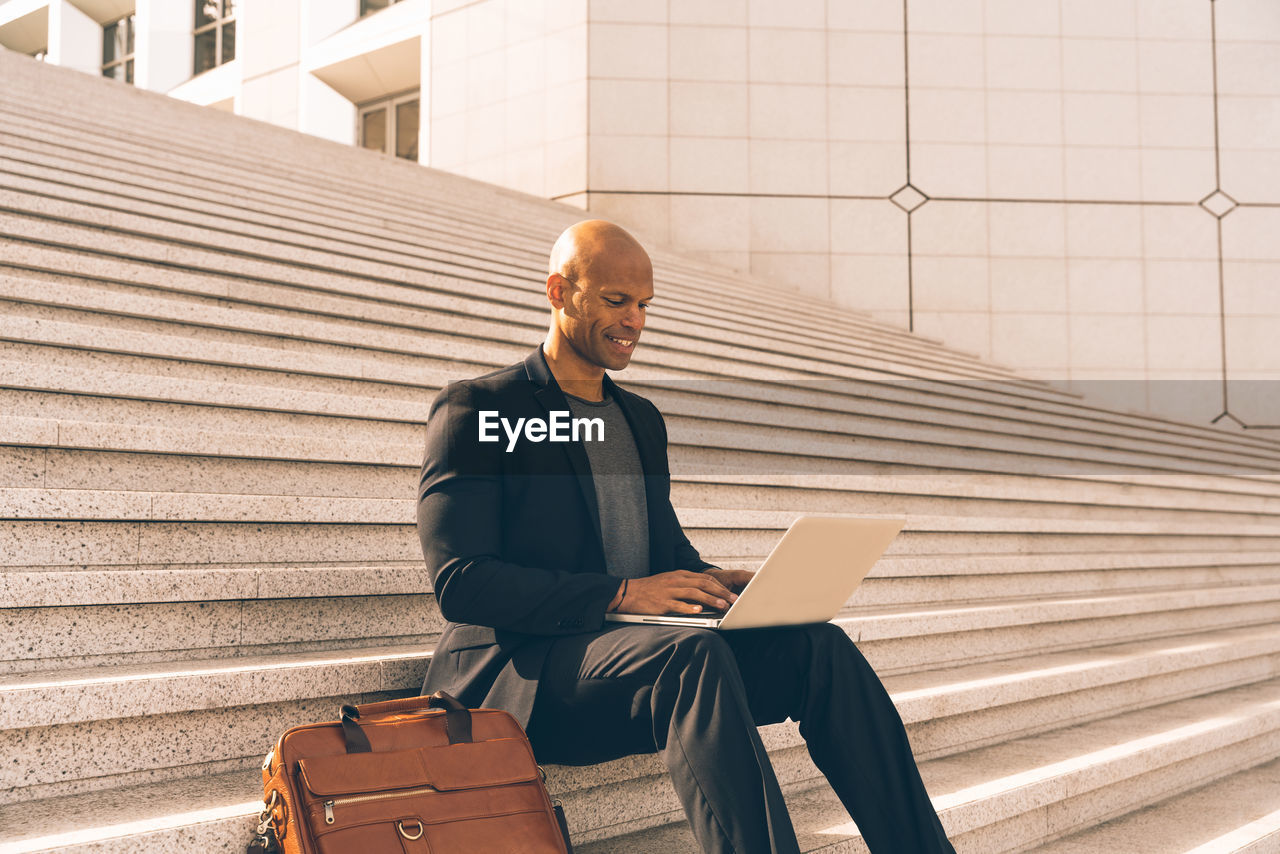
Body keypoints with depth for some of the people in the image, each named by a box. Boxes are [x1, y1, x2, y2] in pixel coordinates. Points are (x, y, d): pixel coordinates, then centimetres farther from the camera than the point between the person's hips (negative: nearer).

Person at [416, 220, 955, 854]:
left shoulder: (641, 418, 21)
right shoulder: (474, 410, -2)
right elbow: (459, 583, -12)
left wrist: (712, 582, -1)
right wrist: (620, 593, -22)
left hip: (646, 655, 7)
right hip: (518, 671, -6)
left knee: (818, 645, -16)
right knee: (692, 654, -35)